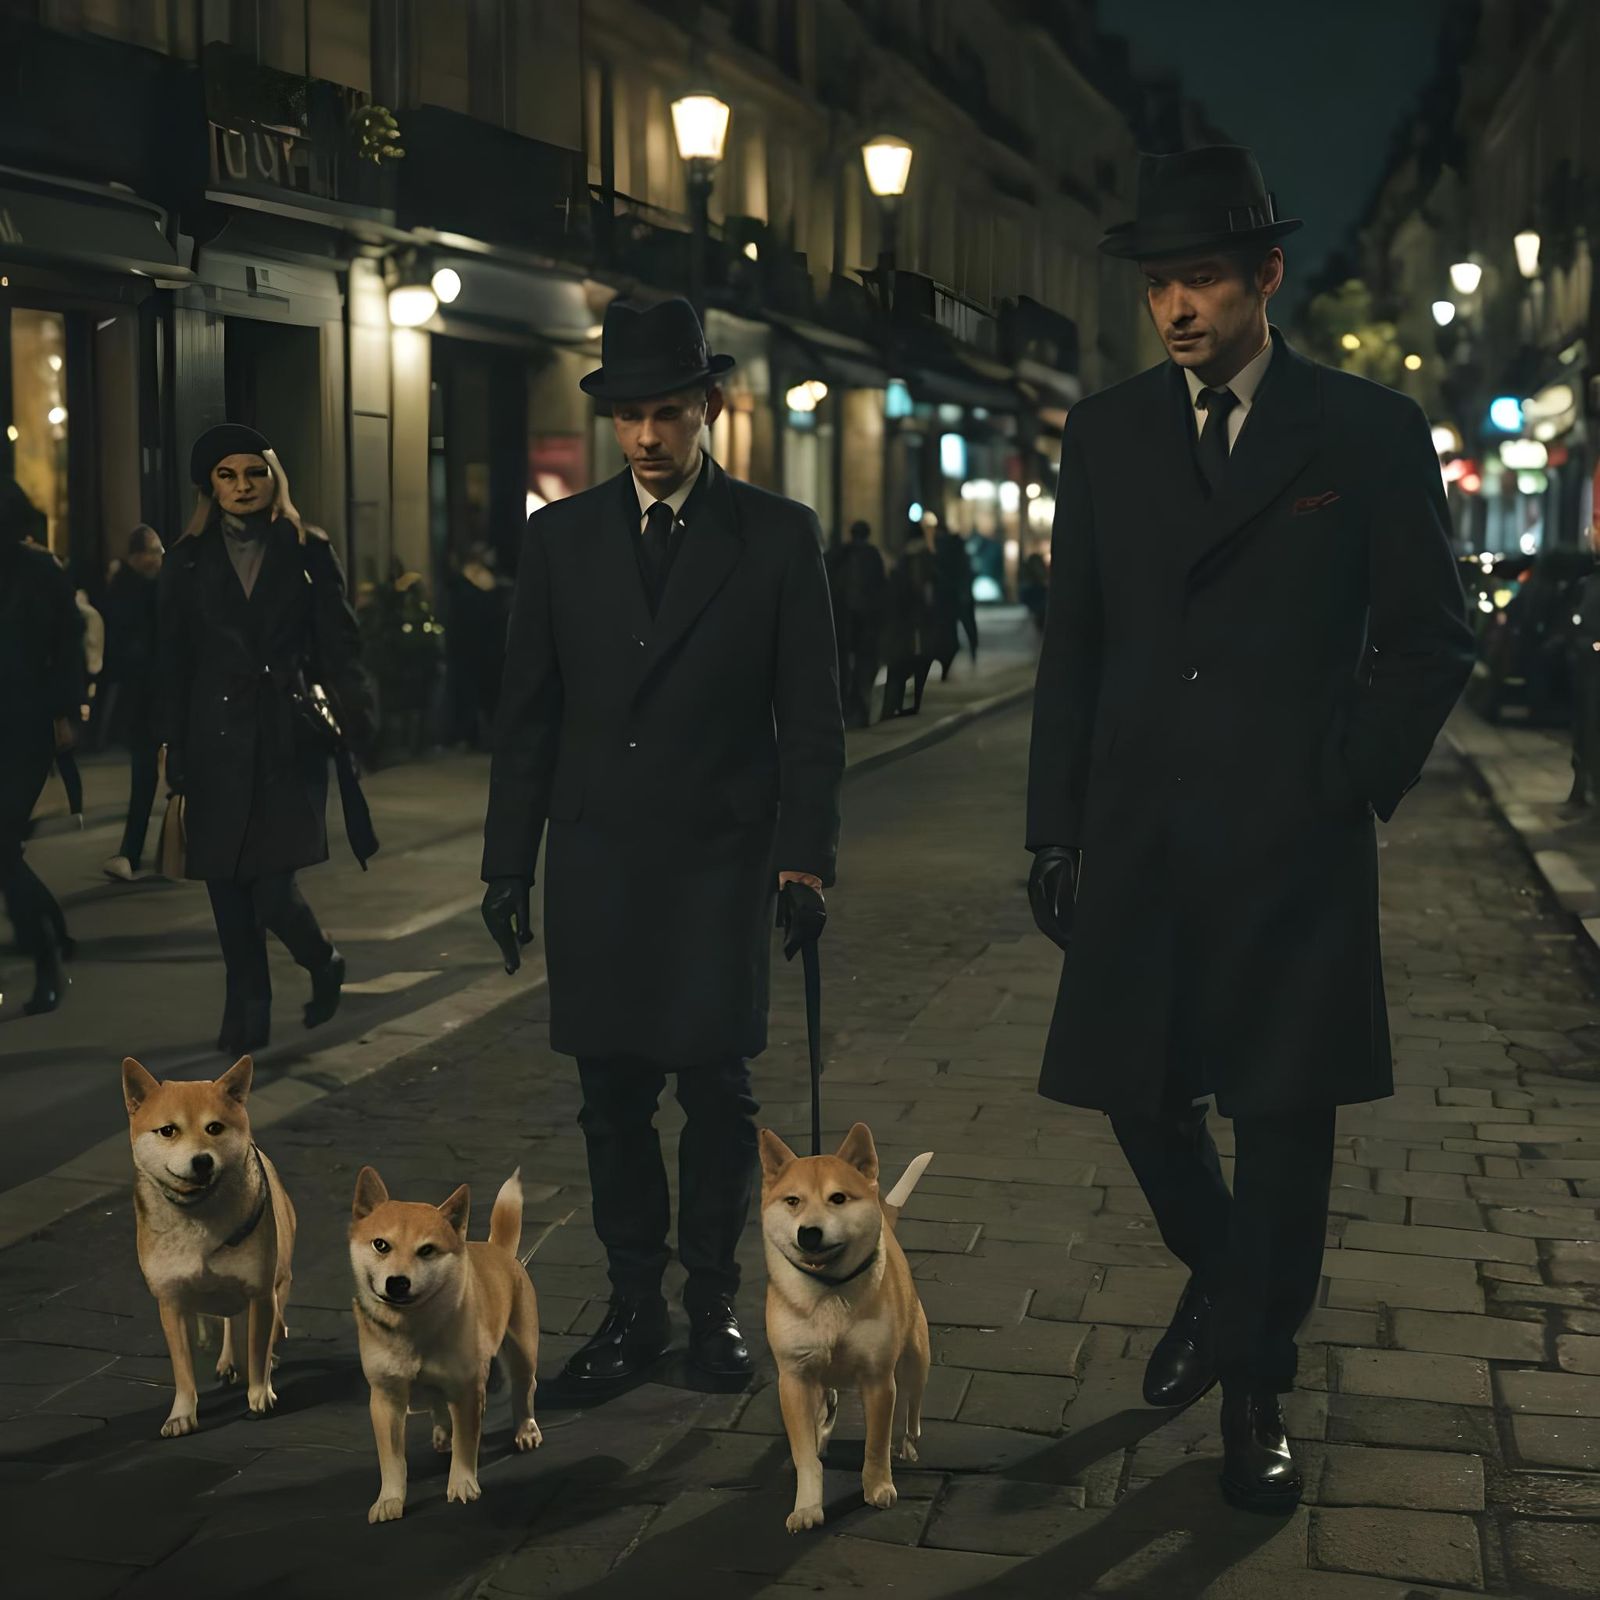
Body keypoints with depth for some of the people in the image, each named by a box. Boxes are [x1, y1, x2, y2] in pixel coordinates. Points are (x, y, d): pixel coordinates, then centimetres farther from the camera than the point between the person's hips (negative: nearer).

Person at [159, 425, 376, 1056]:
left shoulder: (309, 551, 5)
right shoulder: (189, 561, 9)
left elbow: (340, 648, 1)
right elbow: (173, 665, 8)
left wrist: (358, 729, -11)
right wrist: (175, 759, 3)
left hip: (289, 738, -2)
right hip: (217, 738, 3)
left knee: (273, 891, -11)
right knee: (229, 887, 4)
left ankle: (323, 962, 20)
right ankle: (247, 1015, 19)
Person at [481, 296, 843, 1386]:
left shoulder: (779, 537, 0)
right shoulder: (562, 537, 6)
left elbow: (810, 715, 0)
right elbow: (528, 714, 8)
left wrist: (806, 859, -7)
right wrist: (508, 865, 5)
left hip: (721, 859, -2)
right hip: (596, 863, 2)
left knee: (718, 1088, 1)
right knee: (613, 1093, 6)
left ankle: (713, 1301, 18)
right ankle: (635, 1305, 18)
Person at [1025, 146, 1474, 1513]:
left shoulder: (1371, 431, 0)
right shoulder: (1106, 432, 7)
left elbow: (1432, 637, 4)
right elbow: (1074, 642, 8)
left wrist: (1356, 784, -5)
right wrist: (1055, 828, 4)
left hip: (1294, 840, -2)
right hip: (1139, 835, 3)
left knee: (1284, 1115, 4)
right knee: (1139, 1090, 9)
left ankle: (1257, 1386, 21)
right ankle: (1217, 1275, 39)